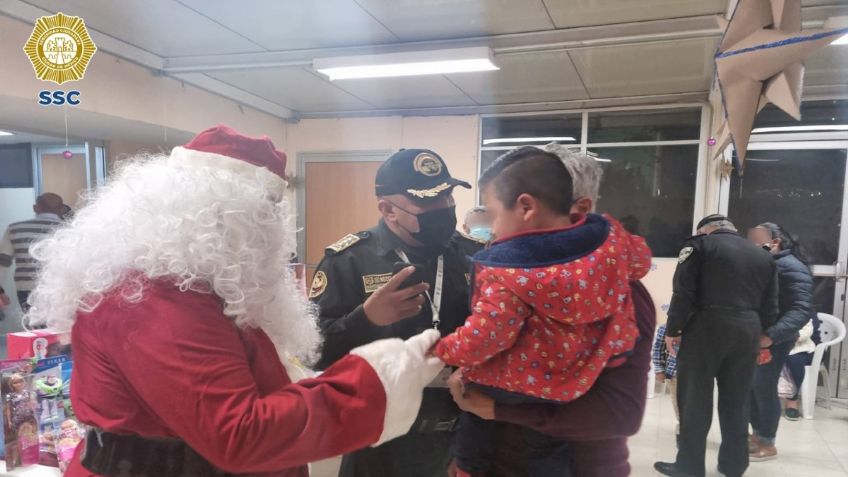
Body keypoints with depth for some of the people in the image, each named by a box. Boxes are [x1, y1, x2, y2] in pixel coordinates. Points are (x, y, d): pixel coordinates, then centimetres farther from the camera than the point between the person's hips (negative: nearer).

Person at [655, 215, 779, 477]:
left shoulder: (700, 244, 2)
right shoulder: (763, 255, 18)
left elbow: (683, 292, -7)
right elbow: (769, 305, 16)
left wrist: (672, 330, -3)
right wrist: (763, 338, 23)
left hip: (707, 327, -5)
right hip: (748, 330, 5)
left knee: (695, 398, 3)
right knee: (736, 400, 15)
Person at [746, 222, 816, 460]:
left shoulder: (791, 268, -13)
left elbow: (802, 310, -23)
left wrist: (771, 335, -34)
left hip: (772, 342, -7)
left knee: (764, 389, 1)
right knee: (750, 387, 13)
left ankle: (768, 445, 16)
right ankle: (757, 435, 29)